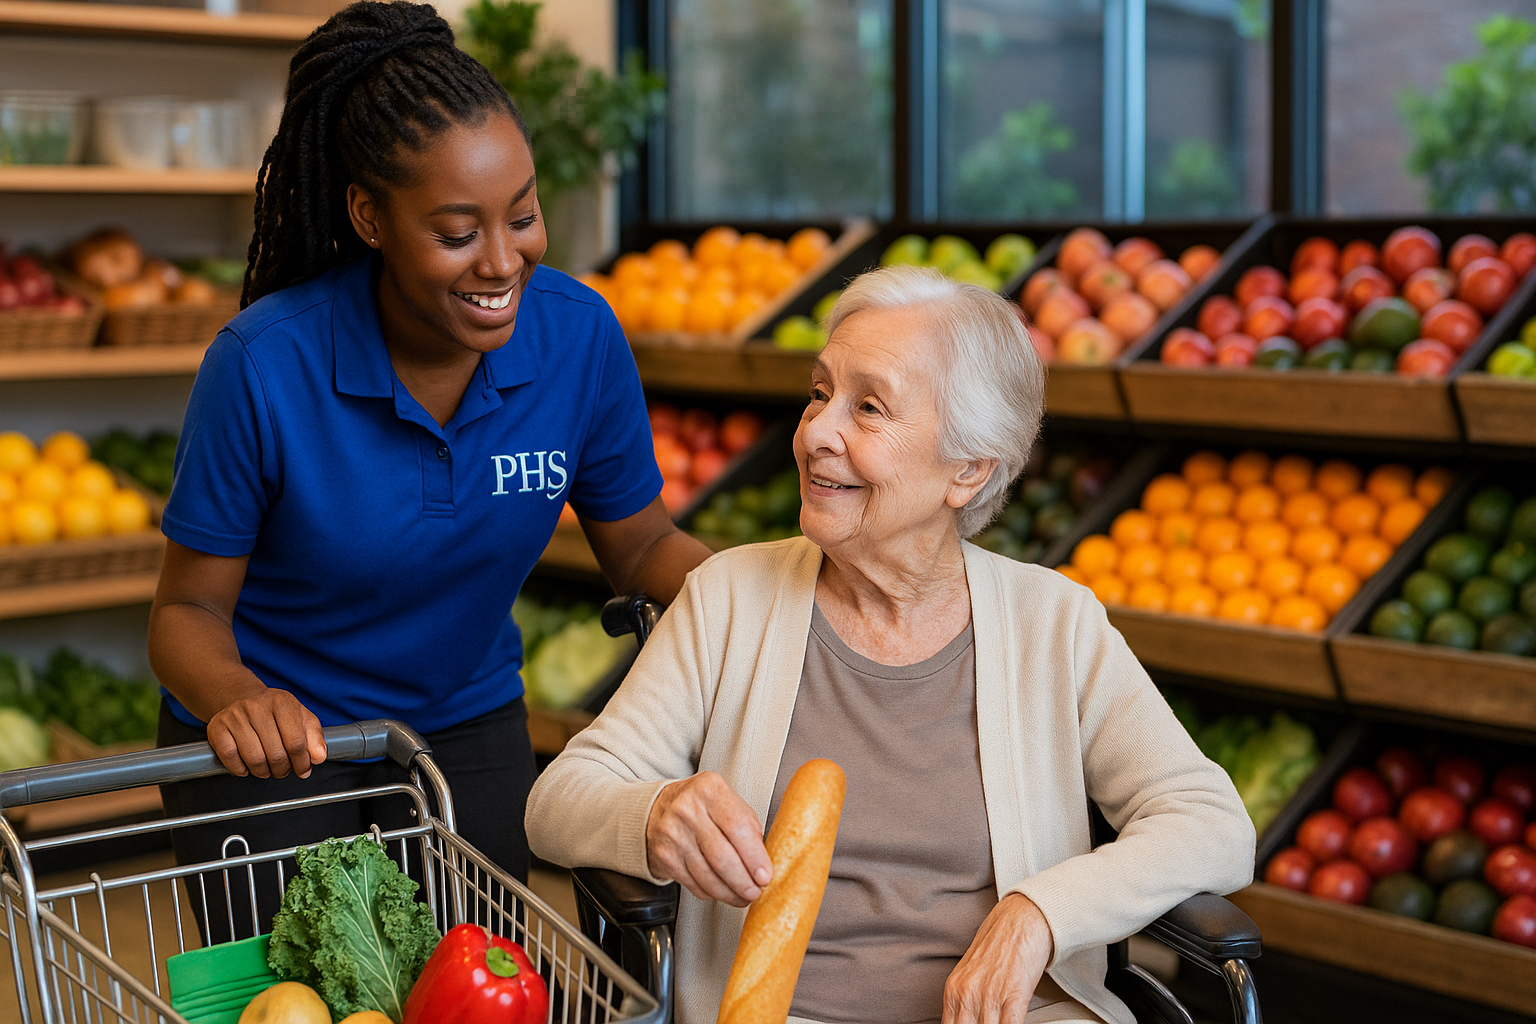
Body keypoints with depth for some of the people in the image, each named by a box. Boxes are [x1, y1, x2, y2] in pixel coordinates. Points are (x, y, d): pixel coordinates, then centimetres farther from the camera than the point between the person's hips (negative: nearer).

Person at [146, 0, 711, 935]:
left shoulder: (581, 337, -17)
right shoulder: (265, 364, -26)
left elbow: (640, 546, -3)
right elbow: (189, 608, -16)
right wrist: (237, 700, -38)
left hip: (469, 727, 3)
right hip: (278, 745, -3)